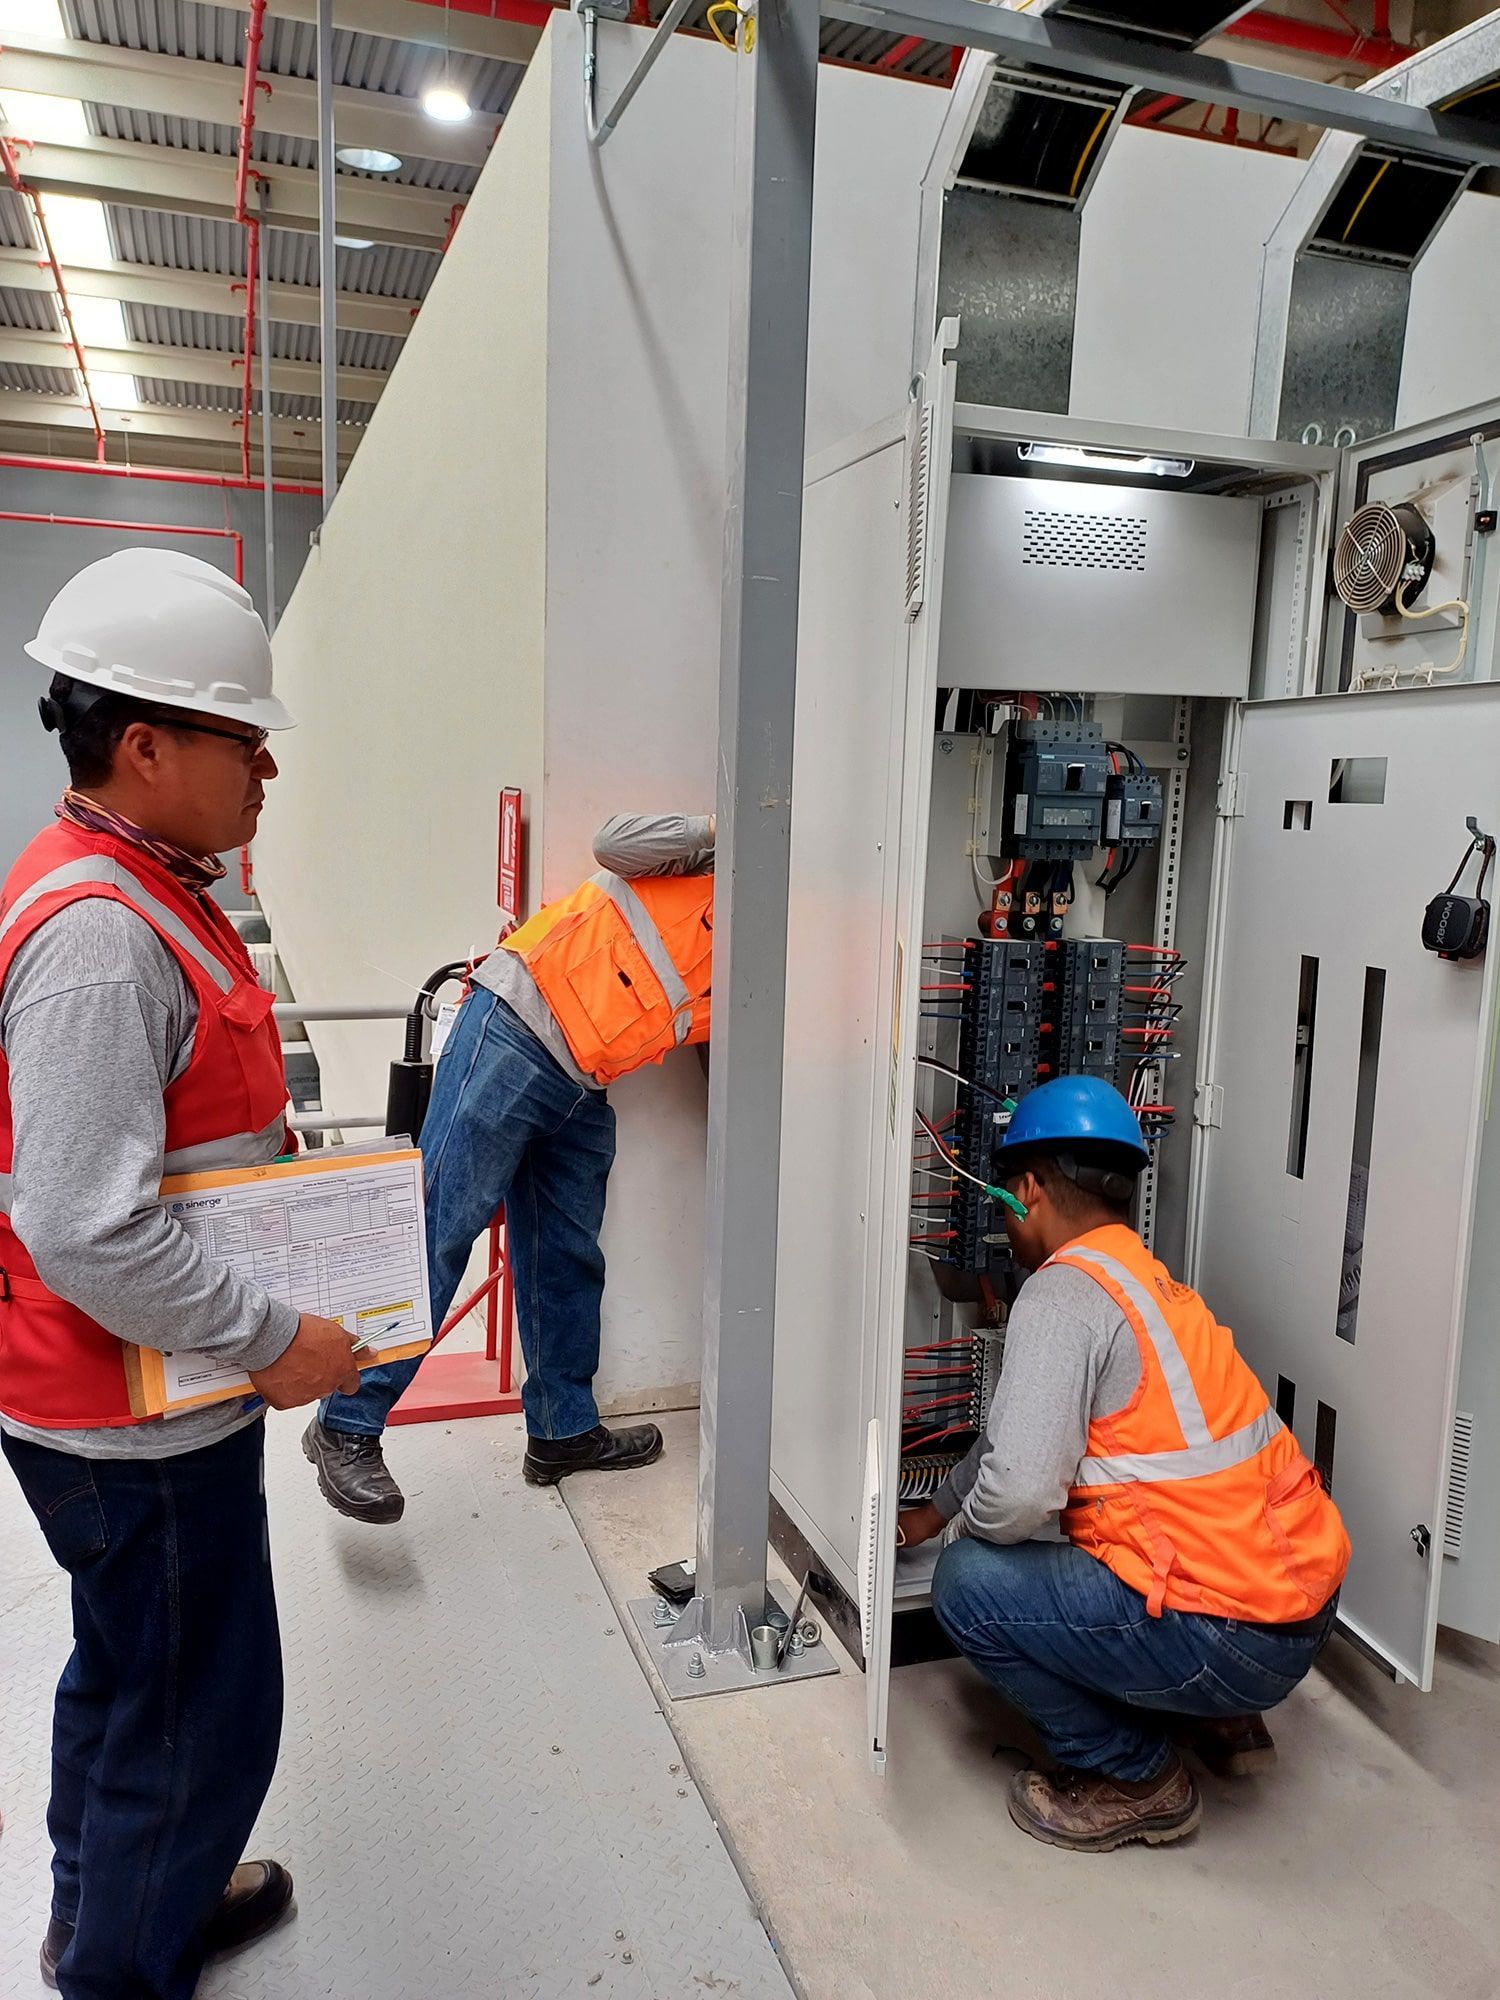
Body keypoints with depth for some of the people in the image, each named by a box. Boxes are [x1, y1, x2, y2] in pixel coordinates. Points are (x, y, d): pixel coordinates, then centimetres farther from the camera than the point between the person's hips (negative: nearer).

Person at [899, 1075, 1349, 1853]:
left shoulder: (1061, 1294, -16)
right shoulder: (1146, 1278, 12)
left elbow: (1019, 1489, -26)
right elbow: (1024, 1426, 25)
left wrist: (965, 1526, -1)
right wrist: (933, 1512, 37)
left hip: (1229, 1637, -9)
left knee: (969, 1583, -3)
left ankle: (1133, 1776, 8)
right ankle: (1218, 1719, 23)